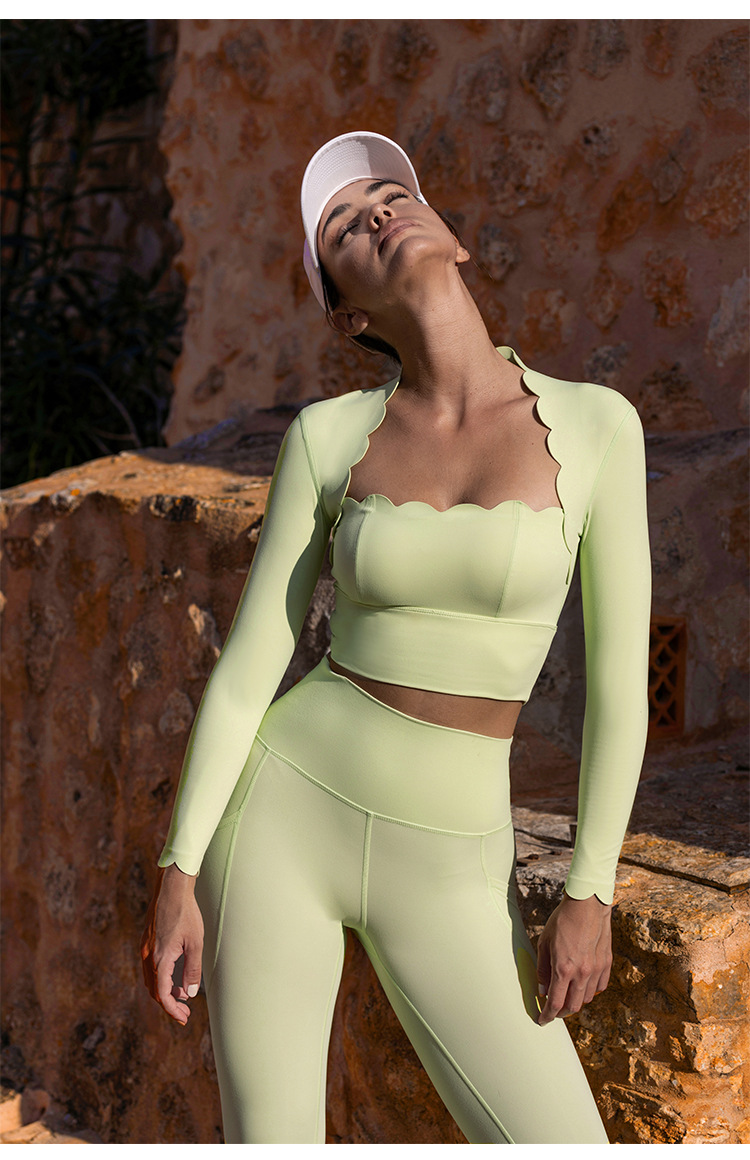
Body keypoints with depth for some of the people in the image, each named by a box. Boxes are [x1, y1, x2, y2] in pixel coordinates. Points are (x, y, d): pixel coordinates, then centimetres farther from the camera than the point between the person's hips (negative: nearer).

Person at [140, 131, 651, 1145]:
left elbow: (619, 681, -3)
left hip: (447, 873, 0)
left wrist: (590, 892, -4)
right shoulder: (326, 437, -3)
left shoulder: (596, 423, -5)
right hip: (286, 818, 0)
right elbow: (249, 665, -1)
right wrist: (177, 874, -4)